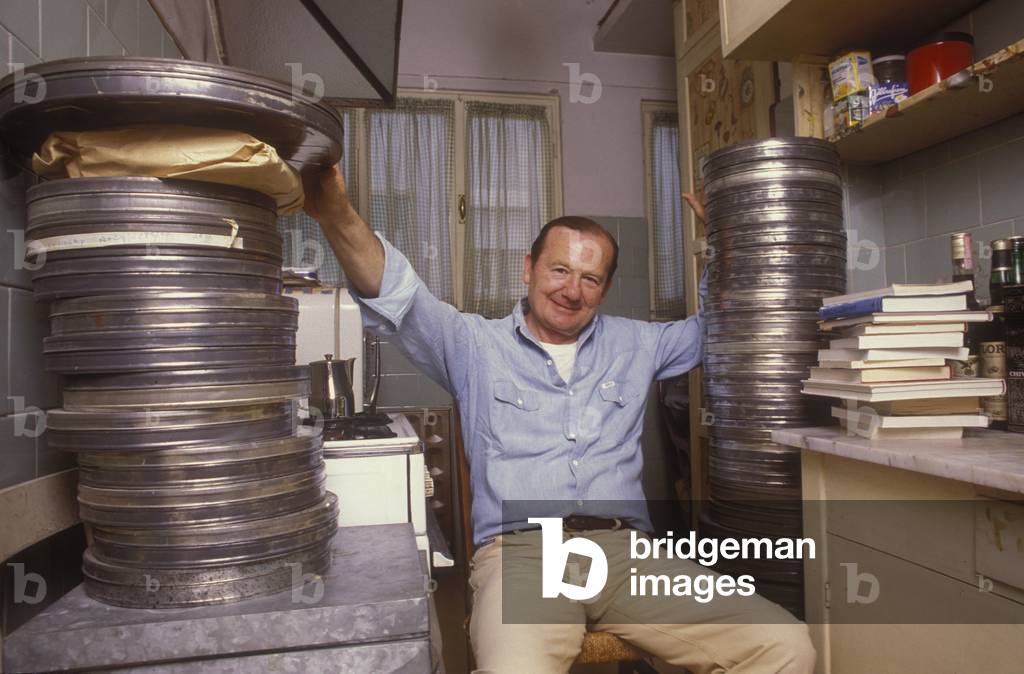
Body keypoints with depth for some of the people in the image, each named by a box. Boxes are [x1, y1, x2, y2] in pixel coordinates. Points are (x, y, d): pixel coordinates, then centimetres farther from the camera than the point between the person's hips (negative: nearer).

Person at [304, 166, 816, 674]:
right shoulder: (476, 345, 10)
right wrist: (338, 215, -23)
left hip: (625, 547, 4)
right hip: (519, 550, -3)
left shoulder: (633, 344, 21)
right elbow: (398, 299, -5)